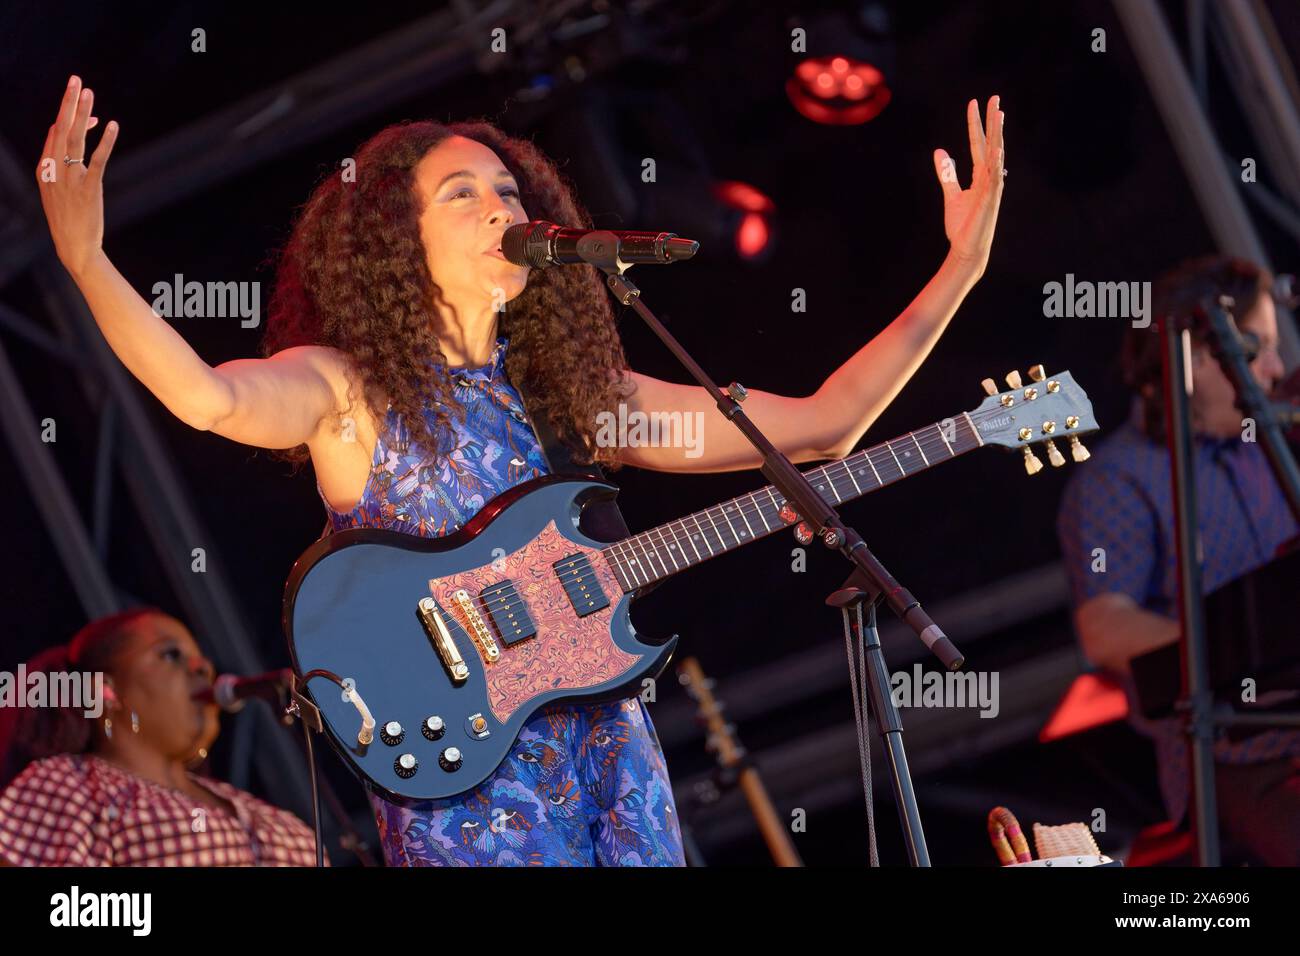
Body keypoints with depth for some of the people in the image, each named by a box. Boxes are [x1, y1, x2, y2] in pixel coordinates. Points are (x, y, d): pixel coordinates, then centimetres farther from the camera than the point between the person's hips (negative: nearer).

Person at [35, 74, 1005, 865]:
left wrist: (960, 270, 10)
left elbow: (818, 425, 13)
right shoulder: (346, 390, -1)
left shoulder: (573, 392, 14)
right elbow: (210, 398, -24)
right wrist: (85, 260, -39)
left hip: (615, 760, 6)